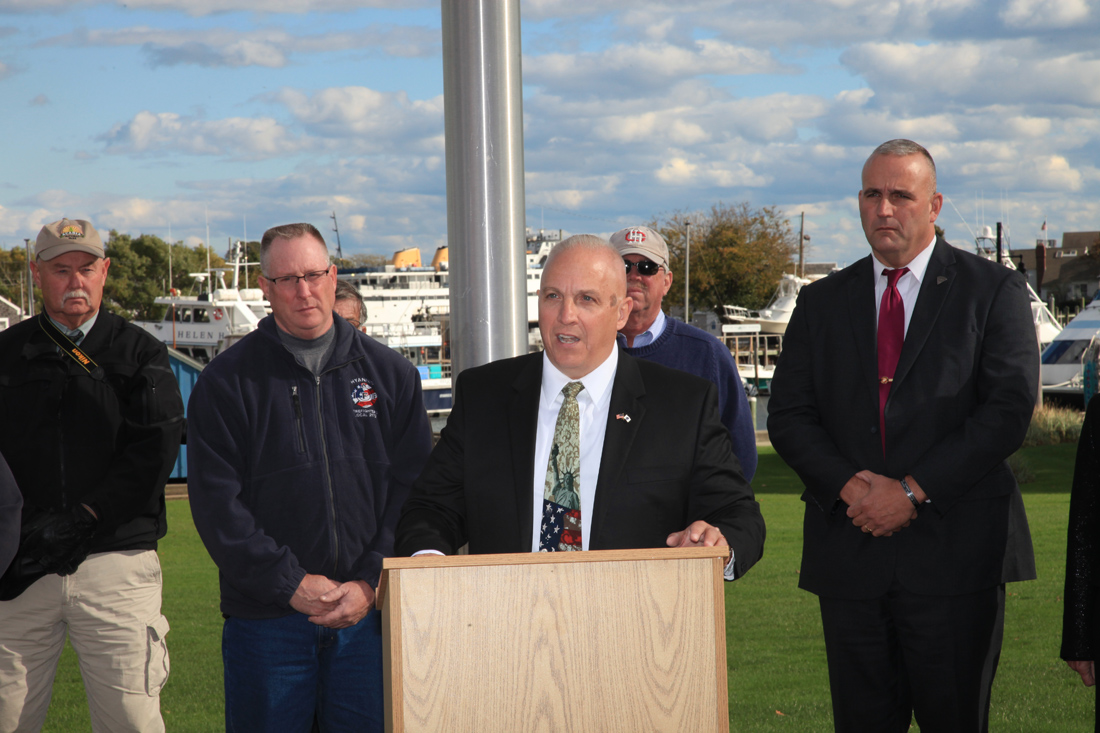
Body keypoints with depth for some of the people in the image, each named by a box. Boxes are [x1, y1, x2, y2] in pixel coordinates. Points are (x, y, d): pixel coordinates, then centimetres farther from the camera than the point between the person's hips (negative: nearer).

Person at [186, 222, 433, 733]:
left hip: (368, 611, 2)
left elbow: (413, 489, 6)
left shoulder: (389, 373, 9)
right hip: (265, 617, -1)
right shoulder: (227, 381, 3)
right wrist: (291, 584, -11)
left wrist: (371, 583, -6)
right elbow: (218, 502, -4)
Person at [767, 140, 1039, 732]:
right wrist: (847, 485, -11)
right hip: (849, 545, 3)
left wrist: (914, 491, -13)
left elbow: (1008, 409, -7)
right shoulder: (821, 302, 14)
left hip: (953, 549, -3)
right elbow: (788, 415, 8)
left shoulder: (994, 290, 3)